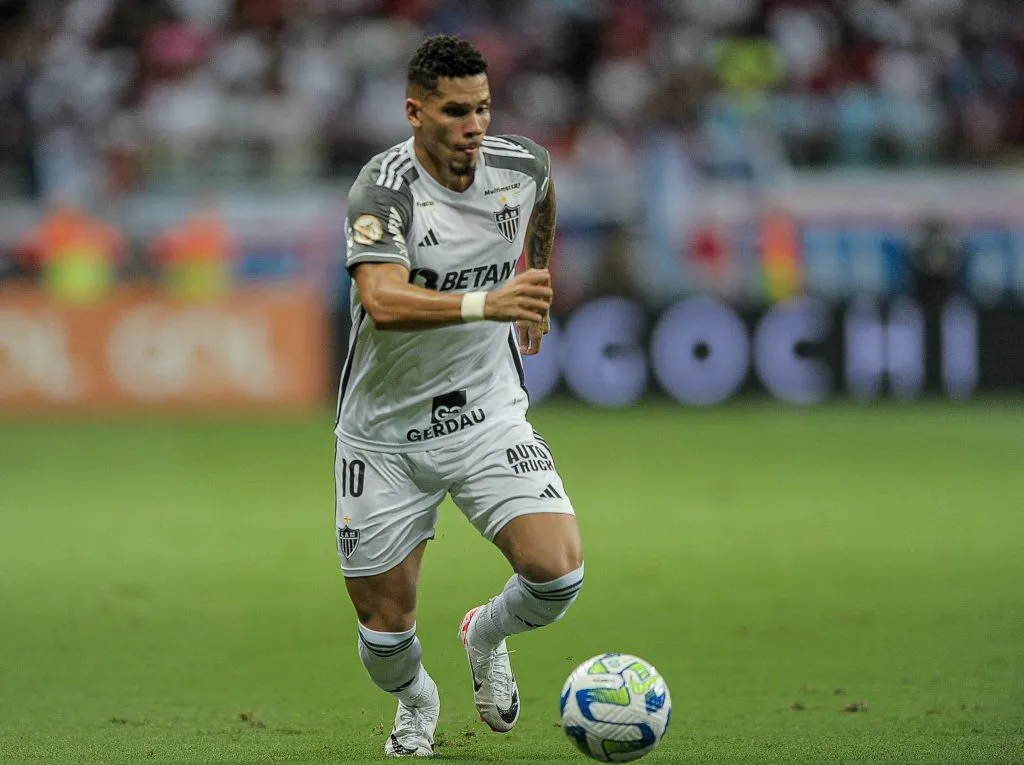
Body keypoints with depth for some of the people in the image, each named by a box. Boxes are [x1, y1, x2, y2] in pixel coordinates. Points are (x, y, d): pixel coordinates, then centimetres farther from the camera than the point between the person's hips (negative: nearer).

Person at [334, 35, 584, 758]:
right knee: (386, 627, 3)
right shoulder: (383, 189, -21)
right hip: (386, 433, -3)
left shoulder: (522, 164, -6)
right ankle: (415, 704, 40)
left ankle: (487, 636, 18)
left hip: (490, 414, 3)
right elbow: (384, 301, -38)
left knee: (558, 570, -18)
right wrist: (485, 303, -52)